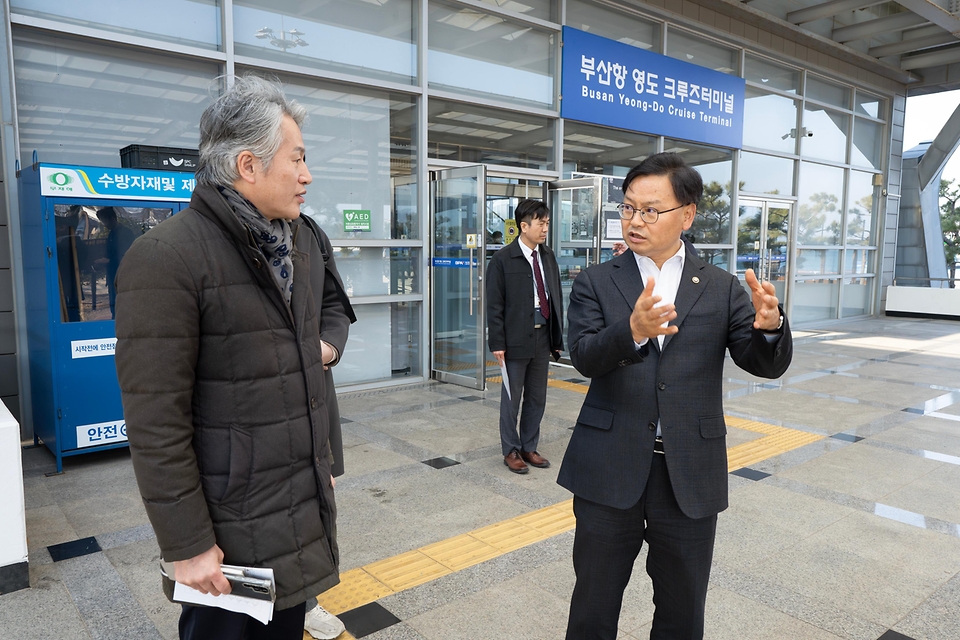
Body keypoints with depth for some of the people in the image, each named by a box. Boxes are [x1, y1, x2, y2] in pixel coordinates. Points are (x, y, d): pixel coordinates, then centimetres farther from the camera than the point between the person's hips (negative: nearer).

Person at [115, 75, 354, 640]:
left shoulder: (306, 239, 6)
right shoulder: (168, 258, -19)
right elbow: (156, 421, -19)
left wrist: (329, 344, 4)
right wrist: (188, 545, -16)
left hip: (309, 503, 7)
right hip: (230, 525, -6)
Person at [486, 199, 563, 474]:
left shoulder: (548, 257, 8)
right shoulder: (503, 259, -9)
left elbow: (556, 298, 10)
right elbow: (494, 305, -9)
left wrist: (558, 337, 8)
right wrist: (497, 343, -13)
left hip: (543, 337, 6)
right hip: (516, 340, -5)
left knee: (537, 398, 14)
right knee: (512, 398, 7)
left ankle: (529, 447, 28)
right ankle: (511, 451, 21)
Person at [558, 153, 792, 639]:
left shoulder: (722, 289, 3)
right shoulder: (596, 283, 0)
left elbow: (767, 365, -3)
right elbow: (584, 357, -14)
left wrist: (770, 325, -25)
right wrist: (632, 331, -35)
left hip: (691, 474, 1)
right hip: (610, 471, -1)